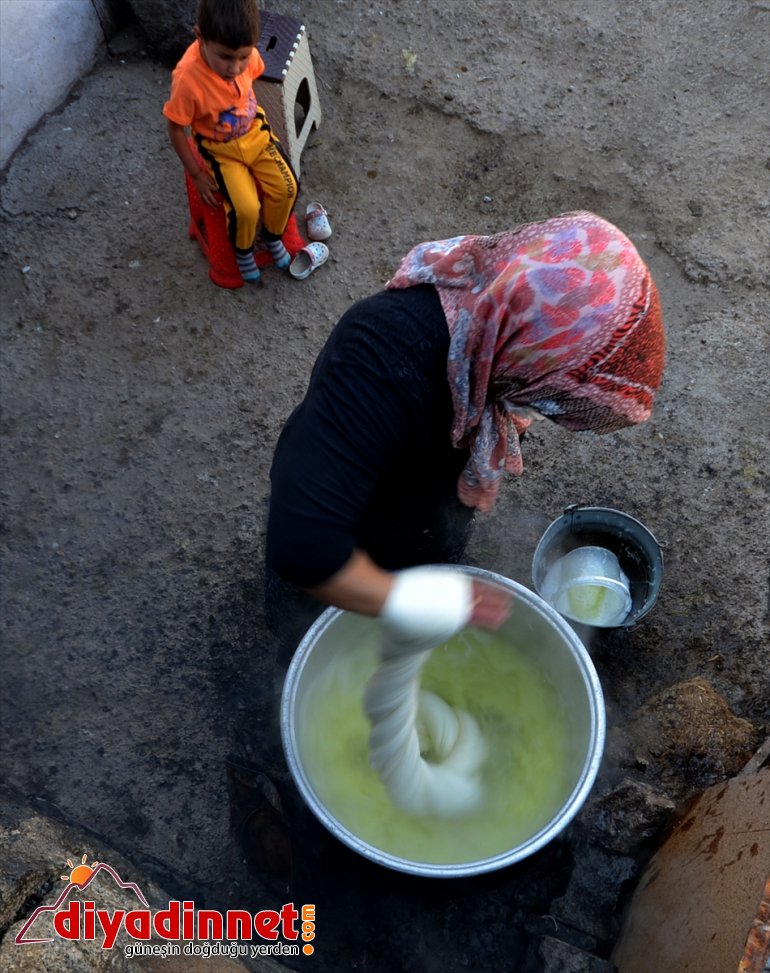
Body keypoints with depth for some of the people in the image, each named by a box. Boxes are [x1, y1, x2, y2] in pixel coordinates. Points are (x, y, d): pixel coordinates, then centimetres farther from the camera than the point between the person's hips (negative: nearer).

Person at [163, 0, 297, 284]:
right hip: (220, 149, -4)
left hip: (255, 132, 4)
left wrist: (255, 121, 11)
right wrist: (197, 175, -12)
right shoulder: (187, 78, -33)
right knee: (246, 209, -20)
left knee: (287, 189, -9)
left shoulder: (246, 56, -19)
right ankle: (243, 250, 14)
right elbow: (175, 130, -18)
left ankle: (273, 236, 21)